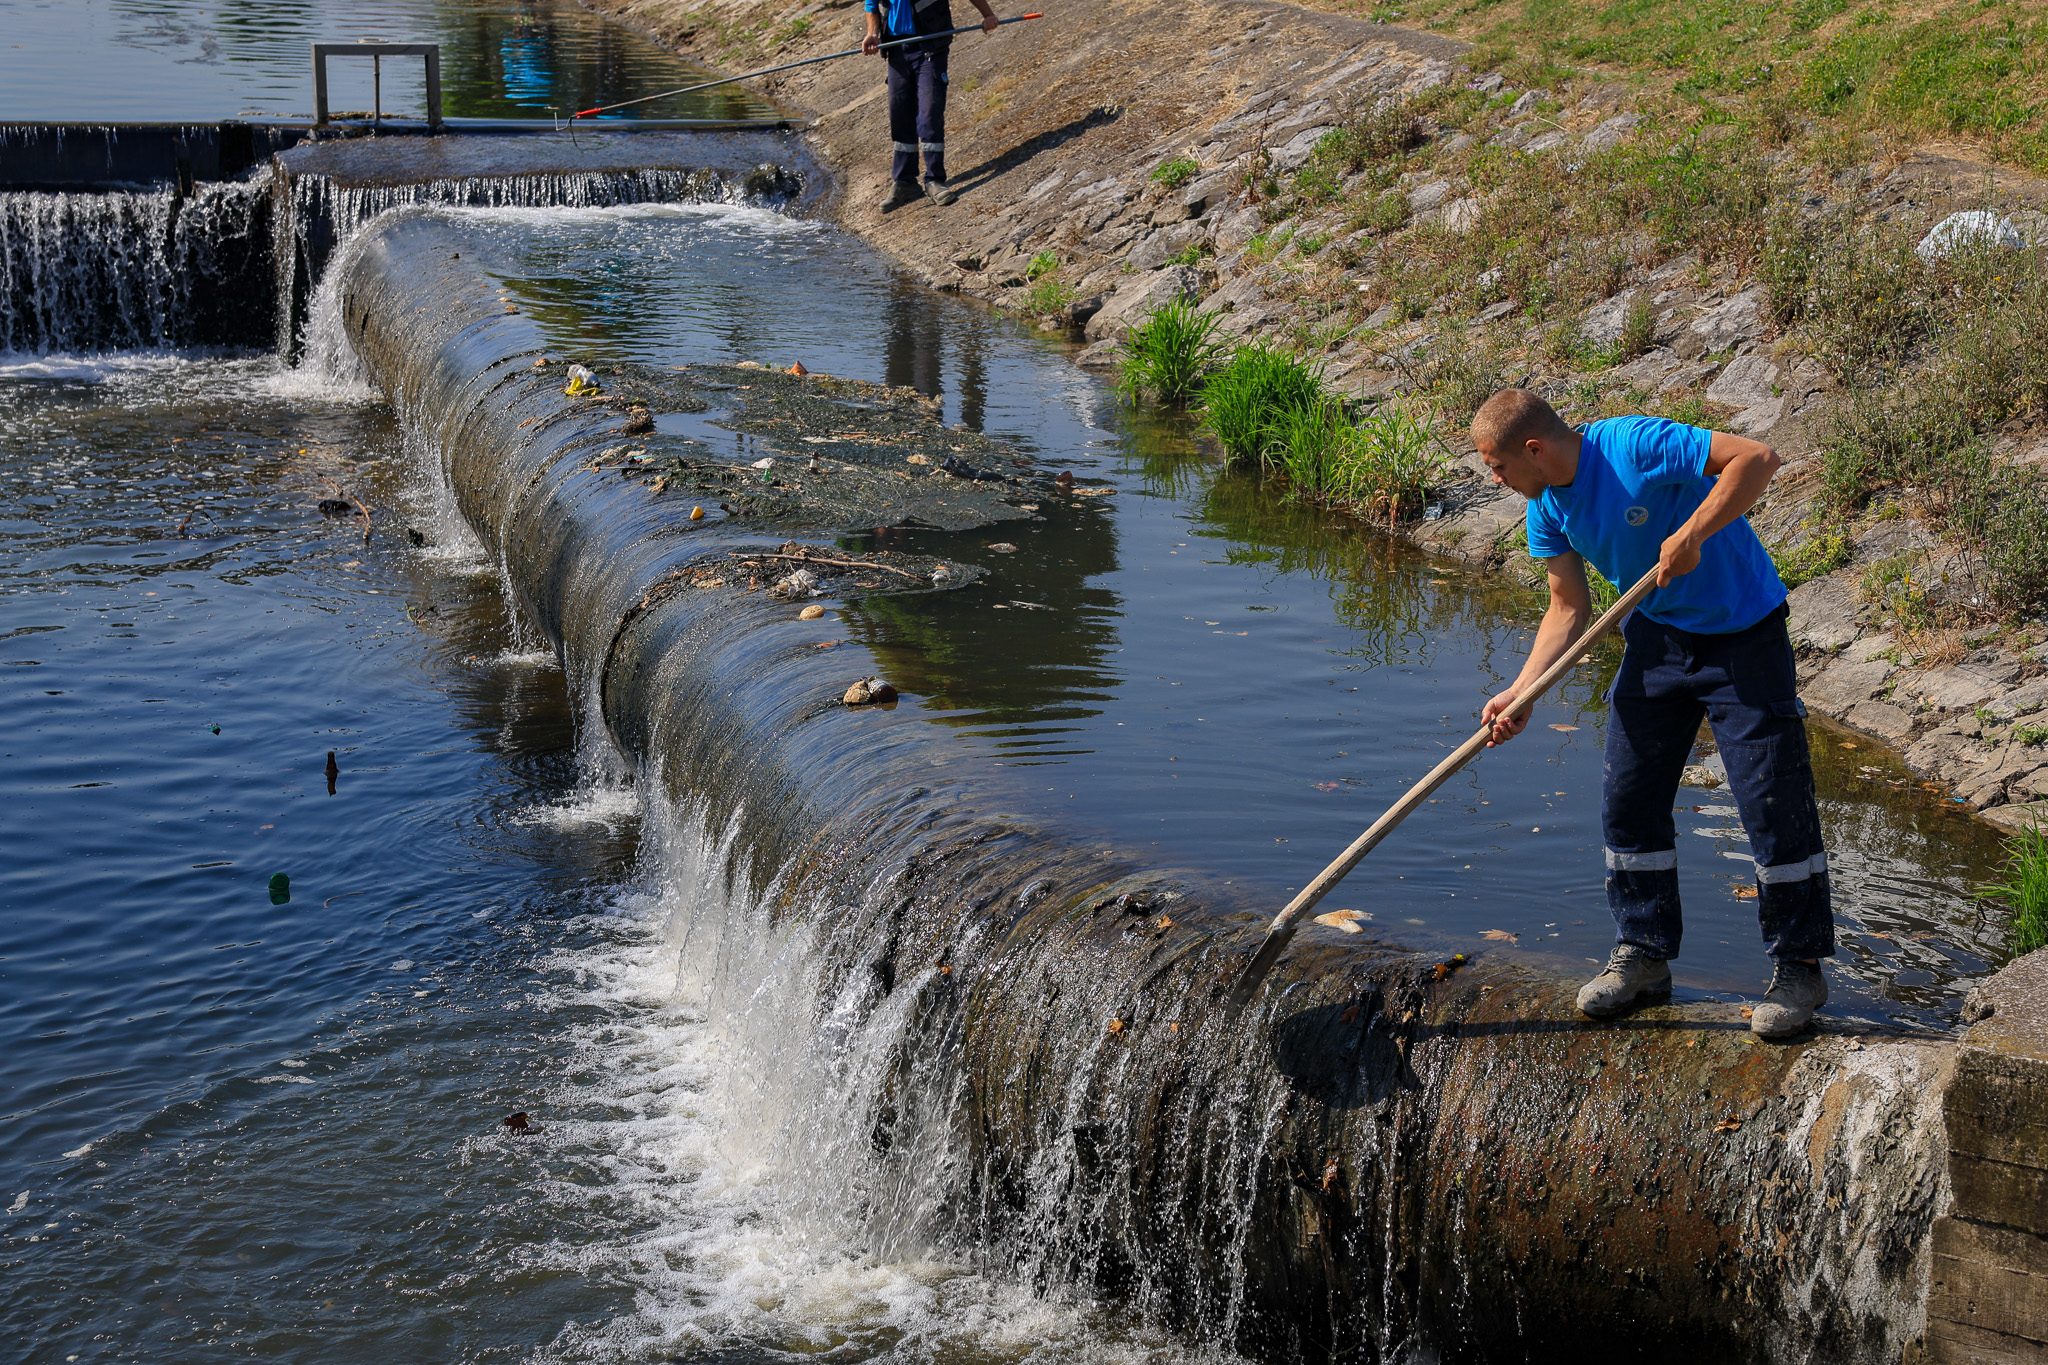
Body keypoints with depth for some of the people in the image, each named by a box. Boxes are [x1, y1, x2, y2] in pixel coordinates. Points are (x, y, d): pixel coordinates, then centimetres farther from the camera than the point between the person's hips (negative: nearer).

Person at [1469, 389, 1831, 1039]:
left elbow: (1757, 457, -30)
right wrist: (1519, 693, -8)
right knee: (1628, 797, 6)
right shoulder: (1546, 510, -4)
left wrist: (1691, 535, -35)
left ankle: (1799, 966, 8)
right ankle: (1643, 954, 21)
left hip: (1743, 636, -7)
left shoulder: (1636, 446, -26)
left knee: (1774, 803, -5)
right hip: (1657, 637, 7)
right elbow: (1570, 609, 3)